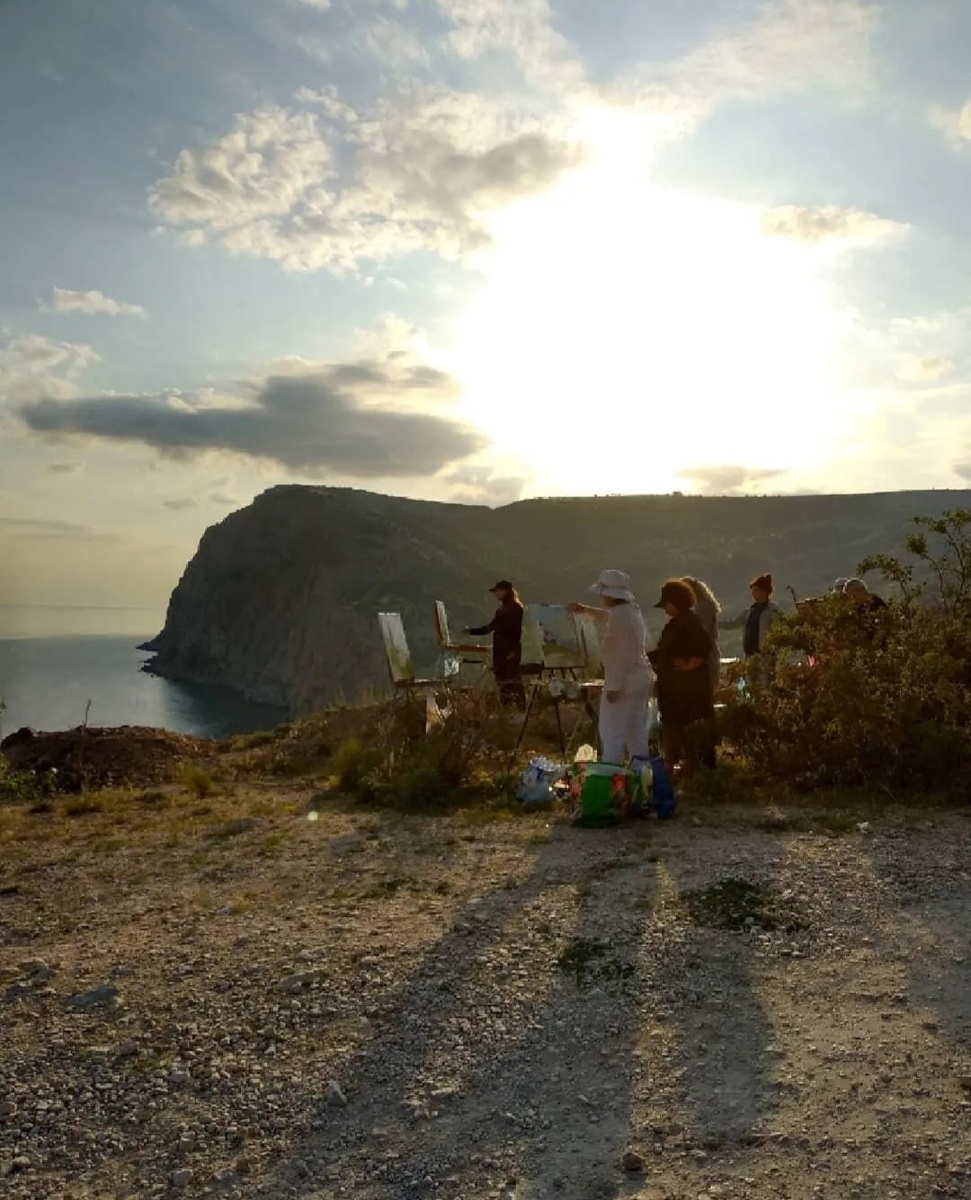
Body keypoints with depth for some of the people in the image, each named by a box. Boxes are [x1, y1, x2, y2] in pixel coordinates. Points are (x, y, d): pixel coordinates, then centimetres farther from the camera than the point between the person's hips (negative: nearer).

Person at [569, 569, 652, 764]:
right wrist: (585, 609, 42)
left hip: (625, 681, -10)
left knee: (612, 733, -2)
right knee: (636, 731, 17)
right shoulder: (630, 610, 10)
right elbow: (609, 615, 34)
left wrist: (613, 686, -22)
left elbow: (621, 655, -25)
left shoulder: (620, 616, -21)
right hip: (640, 678, 10)